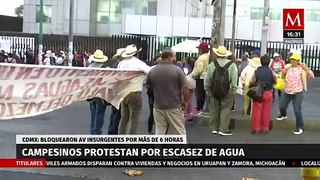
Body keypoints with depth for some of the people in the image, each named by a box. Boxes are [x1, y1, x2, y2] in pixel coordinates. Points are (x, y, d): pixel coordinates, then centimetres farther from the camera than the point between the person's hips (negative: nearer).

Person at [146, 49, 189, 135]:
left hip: (158, 107, 3)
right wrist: (184, 101, 4)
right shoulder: (177, 69, -11)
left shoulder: (152, 71, 0)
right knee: (180, 133, 8)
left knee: (159, 133, 9)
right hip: (174, 107, -3)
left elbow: (148, 87, 13)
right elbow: (185, 88, -11)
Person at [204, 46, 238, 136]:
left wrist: (207, 89, 13)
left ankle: (214, 128, 19)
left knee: (214, 109, 12)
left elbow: (207, 79, 3)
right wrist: (234, 90, -3)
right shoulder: (232, 65, -6)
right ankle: (223, 129, 1)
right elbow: (234, 79, -9)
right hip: (227, 91, -3)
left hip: (214, 91, 3)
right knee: (225, 109, 2)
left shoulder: (212, 64, 0)